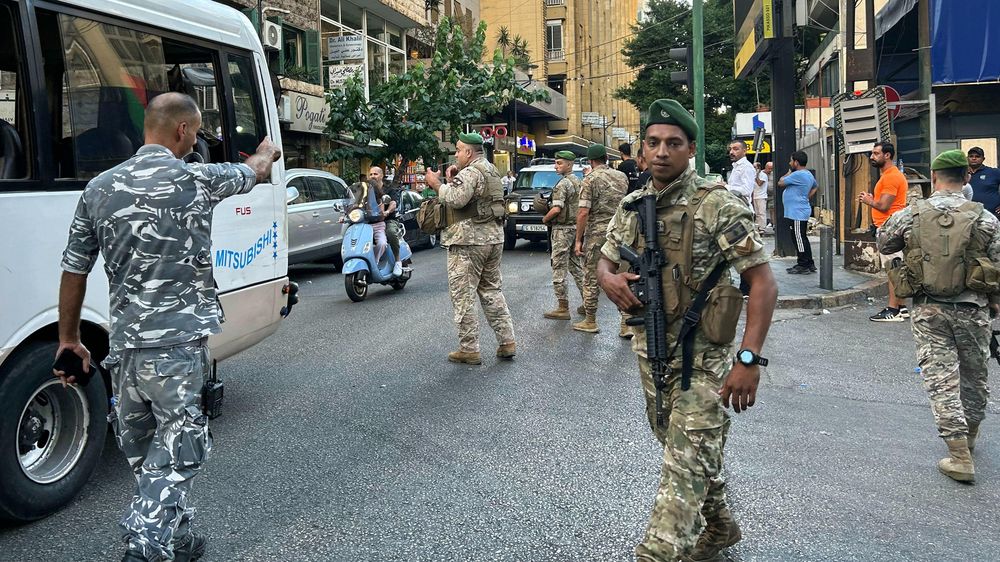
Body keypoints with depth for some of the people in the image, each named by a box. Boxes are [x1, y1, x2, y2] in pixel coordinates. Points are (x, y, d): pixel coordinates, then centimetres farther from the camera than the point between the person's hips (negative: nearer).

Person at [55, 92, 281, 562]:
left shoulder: (99, 188, 7)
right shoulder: (197, 179, -6)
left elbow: (73, 271, 11)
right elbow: (254, 171, 16)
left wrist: (69, 339, 21)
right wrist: (267, 152, 40)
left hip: (123, 346, 6)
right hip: (179, 343, -6)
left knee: (147, 457, 18)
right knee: (175, 457, 2)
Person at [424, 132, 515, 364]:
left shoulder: (470, 173, -14)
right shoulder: (491, 170, 18)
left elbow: (455, 199, -27)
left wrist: (437, 184, -13)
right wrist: (452, 181, 9)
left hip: (469, 241, -9)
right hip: (494, 237, 10)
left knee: (463, 295, -2)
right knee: (492, 290, 15)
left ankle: (469, 349, 1)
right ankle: (507, 342, 15)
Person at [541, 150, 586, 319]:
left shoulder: (563, 183, -16)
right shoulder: (578, 181, 13)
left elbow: (556, 209, -25)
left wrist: (545, 219, -8)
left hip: (562, 229, -9)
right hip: (576, 227, 9)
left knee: (559, 270, -4)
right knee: (577, 267, 16)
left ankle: (563, 308, -2)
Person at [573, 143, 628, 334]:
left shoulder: (590, 179, -8)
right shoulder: (622, 177, 7)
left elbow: (583, 213, -13)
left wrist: (578, 240, -9)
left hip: (597, 233, -4)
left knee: (592, 278, 6)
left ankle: (590, 321, 13)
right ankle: (627, 323, 8)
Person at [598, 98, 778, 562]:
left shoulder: (718, 206, -14)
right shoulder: (631, 207, 5)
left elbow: (763, 283, -15)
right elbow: (604, 262, 18)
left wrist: (749, 360, -22)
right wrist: (609, 279, -8)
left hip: (702, 361, -7)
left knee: (685, 470, -7)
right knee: (689, 454, 22)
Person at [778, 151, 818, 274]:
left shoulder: (797, 175, -18)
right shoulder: (809, 175, 15)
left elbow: (780, 183, -14)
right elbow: (814, 187, 32)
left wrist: (789, 172, 2)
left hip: (798, 213, -10)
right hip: (799, 211, 10)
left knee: (799, 239, -5)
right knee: (802, 239, 15)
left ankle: (803, 265, -1)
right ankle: (809, 264, 20)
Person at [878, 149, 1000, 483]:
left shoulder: (910, 215, -5)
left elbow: (883, 245, 10)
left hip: (929, 310, -1)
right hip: (972, 309, 1)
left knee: (941, 378, 3)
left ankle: (960, 456, -1)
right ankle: (969, 438, 39)